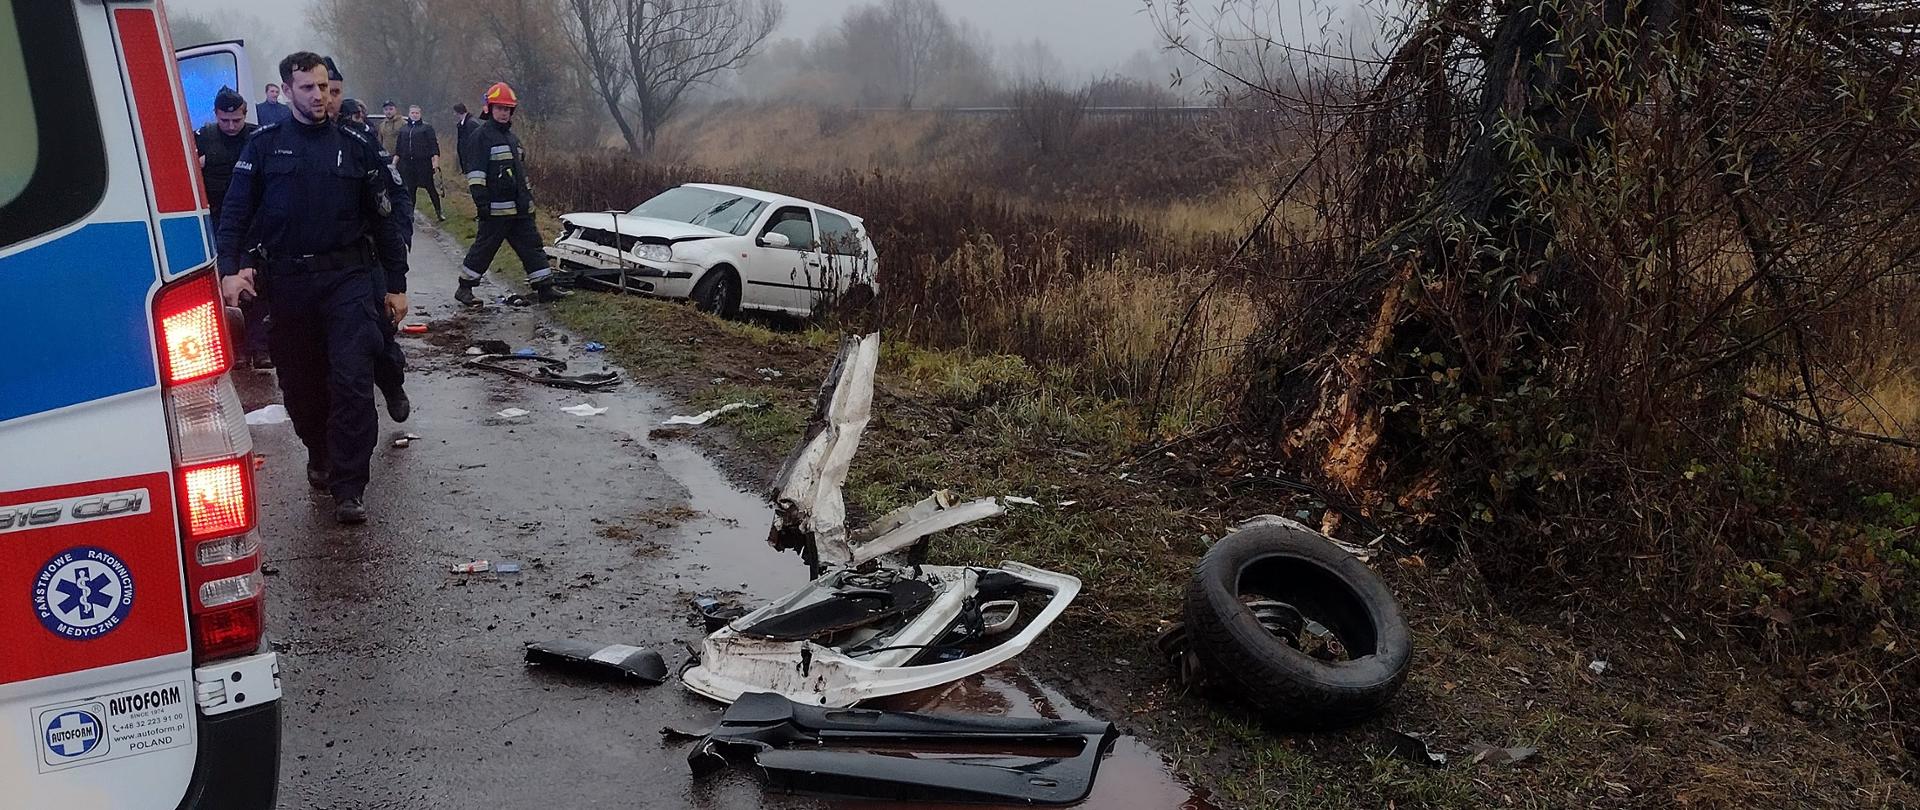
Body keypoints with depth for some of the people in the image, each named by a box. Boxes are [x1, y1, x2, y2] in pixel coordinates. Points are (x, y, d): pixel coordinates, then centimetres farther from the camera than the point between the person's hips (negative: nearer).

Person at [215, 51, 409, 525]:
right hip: (286, 281, 1)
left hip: (347, 277, -1)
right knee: (299, 382, 10)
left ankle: (349, 487, -7)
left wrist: (396, 285, 8)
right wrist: (230, 270, -12)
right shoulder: (265, 146, 7)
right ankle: (320, 455, 36)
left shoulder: (356, 148, 7)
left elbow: (382, 219, 10)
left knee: (351, 380, -11)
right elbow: (235, 213, 3)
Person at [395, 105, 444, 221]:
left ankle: (439, 211, 6)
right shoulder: (403, 129, 15)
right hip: (407, 163, 4)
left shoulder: (427, 127, 3)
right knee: (410, 190, 7)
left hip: (424, 163, -4)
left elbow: (434, 145, -3)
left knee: (430, 187, -2)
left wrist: (435, 162, -13)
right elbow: (398, 149, 19)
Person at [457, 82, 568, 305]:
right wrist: (481, 201, -20)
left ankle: (544, 287, 9)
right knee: (484, 249, -2)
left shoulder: (511, 138, 20)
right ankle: (464, 288, 9)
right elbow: (475, 172, -13)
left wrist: (529, 198, 23)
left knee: (532, 246, 6)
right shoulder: (481, 136, -6)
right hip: (496, 208, -8)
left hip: (520, 207, 8)